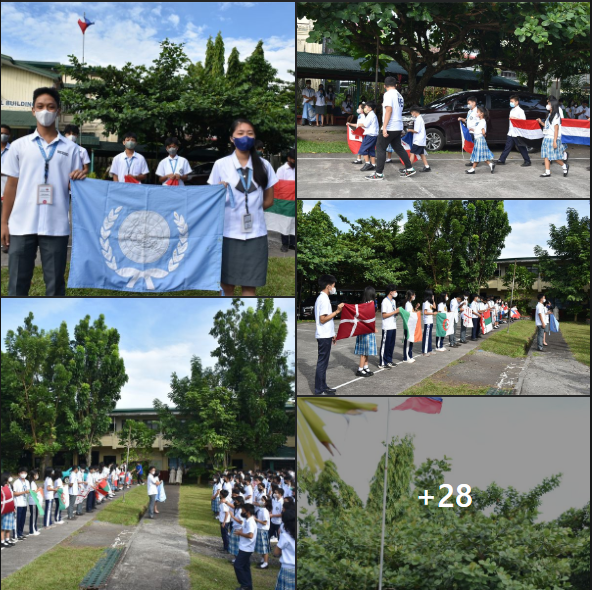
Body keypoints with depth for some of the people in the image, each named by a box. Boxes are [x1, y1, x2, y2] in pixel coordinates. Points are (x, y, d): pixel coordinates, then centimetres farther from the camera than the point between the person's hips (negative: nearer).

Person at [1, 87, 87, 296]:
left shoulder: (70, 148, 7)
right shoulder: (19, 146, 7)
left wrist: (80, 179, -13)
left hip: (56, 226, 0)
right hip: (22, 225, 0)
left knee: (55, 283, 5)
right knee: (18, 283, 4)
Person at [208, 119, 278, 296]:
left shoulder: (264, 165, 5)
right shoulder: (221, 165, 1)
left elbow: (269, 201, 12)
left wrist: (251, 209, 2)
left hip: (255, 233, 1)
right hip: (229, 231, -1)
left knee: (250, 285, 1)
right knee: (227, 281, 6)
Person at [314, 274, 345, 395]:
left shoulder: (322, 298, 14)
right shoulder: (324, 299, -17)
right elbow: (323, 319, -22)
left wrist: (331, 334, 21)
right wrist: (337, 311, -19)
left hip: (325, 335, 10)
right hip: (324, 336, -10)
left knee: (323, 362, 15)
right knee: (322, 363, -5)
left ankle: (323, 386, 22)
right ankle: (319, 391, -2)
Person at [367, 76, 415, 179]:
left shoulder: (388, 94, -11)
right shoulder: (399, 96, 14)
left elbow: (389, 110, -20)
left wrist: (384, 127, -23)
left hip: (390, 128, -8)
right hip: (398, 127, 8)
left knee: (380, 147, -4)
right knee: (398, 148, 19)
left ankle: (379, 174, -7)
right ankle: (409, 169, 22)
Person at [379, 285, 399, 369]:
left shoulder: (393, 301, 14)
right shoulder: (385, 301, -14)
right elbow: (384, 315, -17)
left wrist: (398, 312, -1)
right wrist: (395, 312, -18)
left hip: (393, 326, 8)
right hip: (387, 327, -8)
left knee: (391, 344, 13)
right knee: (385, 345, -3)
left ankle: (389, 361, 22)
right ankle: (382, 363, 2)